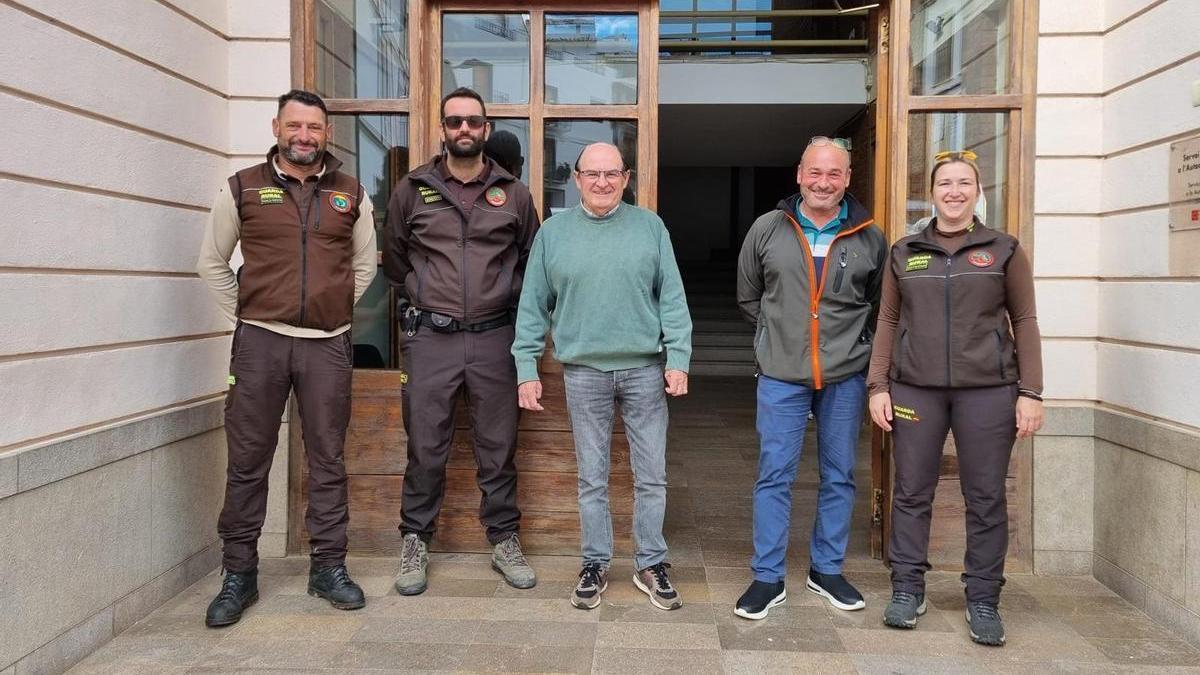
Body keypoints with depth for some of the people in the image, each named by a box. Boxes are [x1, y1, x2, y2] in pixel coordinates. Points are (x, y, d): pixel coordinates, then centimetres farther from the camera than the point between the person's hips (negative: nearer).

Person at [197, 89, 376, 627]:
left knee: (328, 460, 6)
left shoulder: (351, 195, 8)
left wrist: (335, 308, 10)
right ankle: (238, 575, 17)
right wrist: (244, 313, 5)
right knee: (247, 461, 4)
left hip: (328, 345, 1)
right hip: (259, 341, -1)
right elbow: (212, 262, 11)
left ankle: (329, 567, 18)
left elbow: (364, 265, 18)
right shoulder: (242, 188, 4)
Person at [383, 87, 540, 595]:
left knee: (498, 447, 7)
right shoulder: (412, 190, 6)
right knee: (425, 448, 4)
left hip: (495, 338, 1)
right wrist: (419, 302, 11)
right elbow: (394, 259, 16)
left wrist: (506, 303, 8)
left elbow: (531, 261, 15)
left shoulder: (513, 194, 7)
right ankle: (415, 543, 19)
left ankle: (504, 542, 21)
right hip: (430, 340, 0)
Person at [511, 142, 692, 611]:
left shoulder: (649, 227, 3)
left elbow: (672, 298, 1)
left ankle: (651, 564, 22)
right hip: (583, 371, 0)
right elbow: (533, 306, 5)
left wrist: (678, 357, -6)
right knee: (592, 478, 9)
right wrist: (527, 369, 1)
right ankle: (595, 564, 23)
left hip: (645, 369, 0)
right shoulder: (554, 232, 4)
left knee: (652, 476, 7)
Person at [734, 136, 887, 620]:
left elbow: (881, 304, 14)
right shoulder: (767, 230, 0)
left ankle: (827, 571, 28)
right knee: (774, 477, 1)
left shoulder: (869, 238, 1)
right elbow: (748, 297, 12)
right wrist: (780, 335, 8)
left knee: (839, 477, 11)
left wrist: (853, 341, 6)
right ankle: (768, 578, 12)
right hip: (781, 376, -1)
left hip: (846, 377, 2)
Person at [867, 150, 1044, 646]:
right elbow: (888, 323, 10)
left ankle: (983, 600, 17)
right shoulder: (904, 253, 10)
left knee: (985, 497, 4)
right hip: (915, 388, 1)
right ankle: (907, 590, 19)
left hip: (988, 390, -1)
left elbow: (1024, 322, 5)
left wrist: (1030, 392, -2)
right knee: (911, 492, 5)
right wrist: (878, 385, 2)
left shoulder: (1004, 251, 6)